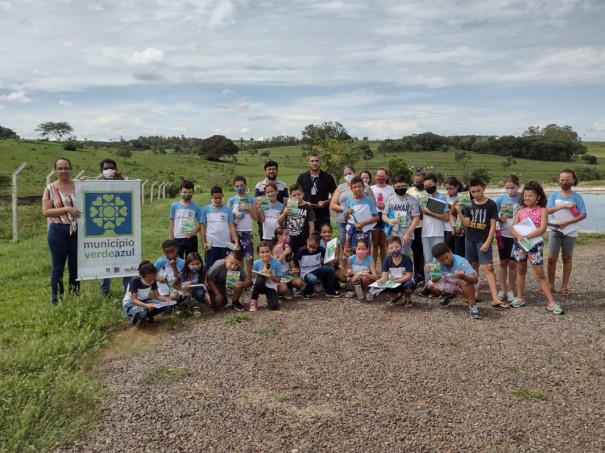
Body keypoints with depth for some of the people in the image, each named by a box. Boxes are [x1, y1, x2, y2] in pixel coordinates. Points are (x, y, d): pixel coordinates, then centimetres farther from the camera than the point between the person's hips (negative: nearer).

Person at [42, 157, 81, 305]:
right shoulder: (50, 188, -2)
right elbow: (45, 212, -7)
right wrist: (66, 209, -19)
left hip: (77, 231, 3)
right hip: (58, 231, -3)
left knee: (76, 265, 11)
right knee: (58, 266, 3)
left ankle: (75, 295, 22)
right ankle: (56, 298, 12)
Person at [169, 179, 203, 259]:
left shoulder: (196, 207, -1)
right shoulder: (174, 206, 1)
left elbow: (200, 224, 1)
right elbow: (171, 224, 4)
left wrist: (192, 233, -16)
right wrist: (170, 240, 1)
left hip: (191, 239, 0)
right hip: (178, 239, 0)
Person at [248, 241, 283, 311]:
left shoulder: (277, 263, -16)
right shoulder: (256, 263, -13)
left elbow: (278, 280, -9)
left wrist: (270, 275, -28)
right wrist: (262, 274, -23)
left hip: (271, 287, -1)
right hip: (260, 286, 1)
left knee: (274, 306, -27)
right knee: (260, 278, -37)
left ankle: (269, 297, 11)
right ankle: (253, 300, -15)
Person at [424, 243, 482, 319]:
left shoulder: (461, 262, -32)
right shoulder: (436, 262, -20)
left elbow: (475, 279, -40)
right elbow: (435, 280, -14)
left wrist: (463, 277, -62)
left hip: (464, 287, -6)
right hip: (450, 287, 6)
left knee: (464, 282, -38)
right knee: (430, 284, -12)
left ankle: (472, 306, -20)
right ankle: (449, 295, 18)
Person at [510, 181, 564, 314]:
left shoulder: (542, 210, -5)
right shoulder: (521, 211, 5)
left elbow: (542, 229, -17)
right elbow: (513, 228, -3)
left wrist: (526, 237, -24)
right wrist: (520, 237, -23)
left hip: (535, 244, -4)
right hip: (519, 244, 4)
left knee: (540, 275, -3)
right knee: (521, 271, 15)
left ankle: (551, 303, 1)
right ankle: (519, 298, 26)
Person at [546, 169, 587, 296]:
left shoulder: (577, 197, -4)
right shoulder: (554, 195, -1)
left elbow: (583, 215, -10)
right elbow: (548, 210, -12)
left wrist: (566, 222, -18)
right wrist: (565, 206, -22)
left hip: (570, 232, -1)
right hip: (555, 230, 1)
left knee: (567, 258, 9)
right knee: (551, 258, -1)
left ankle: (564, 286, 18)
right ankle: (550, 284, 12)